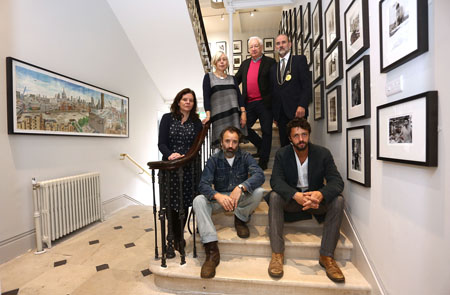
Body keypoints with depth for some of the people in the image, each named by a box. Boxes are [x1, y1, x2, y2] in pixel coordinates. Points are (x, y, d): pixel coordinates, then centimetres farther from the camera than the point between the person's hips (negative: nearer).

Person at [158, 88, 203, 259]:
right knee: (172, 203, 0)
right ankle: (173, 240, 20)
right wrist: (171, 154, -22)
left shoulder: (196, 122, 9)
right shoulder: (167, 118, 5)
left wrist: (184, 157, -17)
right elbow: (161, 143, -2)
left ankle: (178, 238, 27)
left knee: (185, 203, 6)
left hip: (188, 168, 2)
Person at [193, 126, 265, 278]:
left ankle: (240, 220, -2)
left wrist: (240, 187, -42)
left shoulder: (245, 157, -5)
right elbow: (203, 185, -15)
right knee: (198, 200, -27)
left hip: (241, 199, 0)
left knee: (258, 191, -29)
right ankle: (212, 251, -29)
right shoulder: (214, 160, -5)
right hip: (219, 199, 1)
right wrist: (218, 196, -38)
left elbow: (259, 175, -23)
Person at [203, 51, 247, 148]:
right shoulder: (208, 77, 10)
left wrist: (243, 112, -2)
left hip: (234, 116, 3)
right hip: (218, 116, -3)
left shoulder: (232, 78, 19)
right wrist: (208, 115, -12)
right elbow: (206, 97, 0)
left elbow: (239, 96, 11)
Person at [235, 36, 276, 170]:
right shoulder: (245, 63, 17)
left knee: (266, 131, 1)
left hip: (264, 103, -5)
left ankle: (263, 160, 14)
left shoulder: (270, 62, 2)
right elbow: (236, 80, 20)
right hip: (249, 103, 5)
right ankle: (261, 147, 28)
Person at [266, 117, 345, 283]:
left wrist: (320, 194, -38)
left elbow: (337, 181, -14)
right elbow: (276, 181, -19)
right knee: (274, 196, -29)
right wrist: (296, 195, -40)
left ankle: (327, 256, -18)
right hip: (291, 199, -1)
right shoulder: (282, 154, -8)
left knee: (338, 200, -26)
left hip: (316, 198, 1)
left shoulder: (323, 153, -7)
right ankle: (277, 254, -25)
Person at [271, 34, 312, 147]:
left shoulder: (300, 60, 6)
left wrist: (302, 106, -16)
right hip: (280, 113, 4)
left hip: (296, 110, -4)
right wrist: (274, 114, 9)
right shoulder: (273, 68, 19)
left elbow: (307, 84, -4)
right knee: (284, 144, 5)